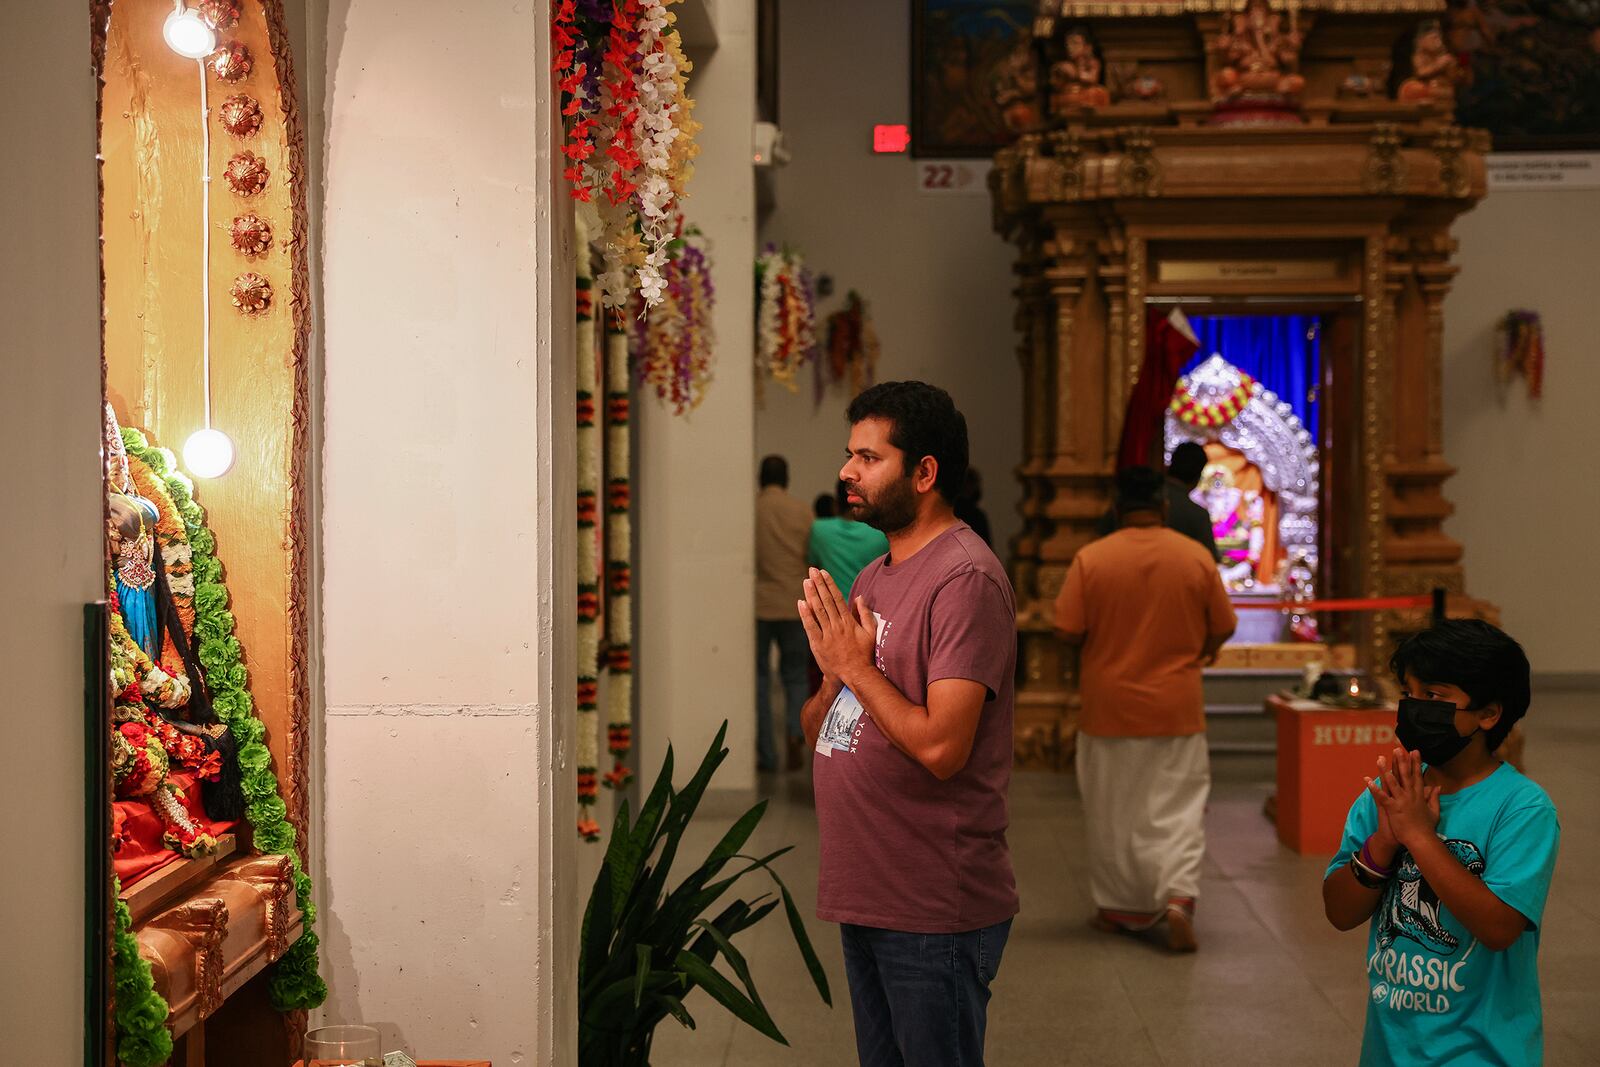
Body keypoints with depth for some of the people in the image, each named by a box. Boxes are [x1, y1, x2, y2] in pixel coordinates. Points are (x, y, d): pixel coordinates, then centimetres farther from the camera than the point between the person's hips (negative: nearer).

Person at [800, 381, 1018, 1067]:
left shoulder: (966, 579, -17)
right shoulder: (874, 576, 13)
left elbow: (940, 746, -25)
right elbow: (820, 727, 15)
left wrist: (854, 667, -16)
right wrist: (828, 688, -6)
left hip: (934, 912, -9)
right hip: (864, 898, 9)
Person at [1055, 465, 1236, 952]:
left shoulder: (1090, 559, -9)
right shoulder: (1197, 557, -4)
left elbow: (1068, 630, -9)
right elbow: (1222, 628, 2)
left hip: (1110, 706, 0)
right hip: (1177, 707, 1)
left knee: (1114, 812, 12)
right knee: (1178, 809, 7)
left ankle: (1121, 908, 21)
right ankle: (1178, 895, -12)